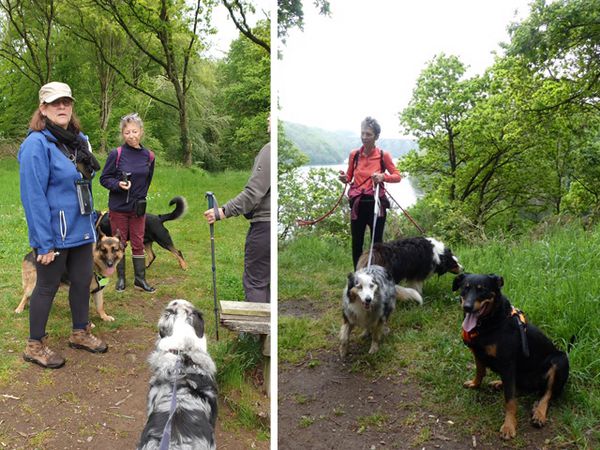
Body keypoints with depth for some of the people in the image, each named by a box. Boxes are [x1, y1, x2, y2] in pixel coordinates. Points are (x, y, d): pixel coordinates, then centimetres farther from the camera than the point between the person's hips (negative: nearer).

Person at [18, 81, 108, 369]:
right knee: (47, 287, 7)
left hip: (81, 230, 7)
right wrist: (44, 243, -20)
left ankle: (80, 333, 35)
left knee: (83, 281, 16)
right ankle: (35, 346, 25)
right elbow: (33, 196, -19)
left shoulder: (78, 140, 7)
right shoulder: (36, 144, -16)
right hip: (54, 234, -7)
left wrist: (92, 221, 13)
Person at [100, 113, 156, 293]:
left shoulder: (148, 156, -2)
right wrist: (118, 184, -23)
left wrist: (141, 198, 12)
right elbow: (104, 178, -5)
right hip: (118, 208, -2)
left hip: (138, 208, 2)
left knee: (138, 243, 9)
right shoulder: (116, 154, -11)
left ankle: (140, 278, 20)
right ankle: (120, 278, 24)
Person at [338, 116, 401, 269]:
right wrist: (345, 178, -9)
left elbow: (397, 176, 0)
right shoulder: (354, 154, 4)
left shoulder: (383, 155, -3)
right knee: (357, 244, 7)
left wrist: (383, 177, -19)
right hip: (358, 204, 3)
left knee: (376, 243, 2)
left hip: (376, 204, -3)